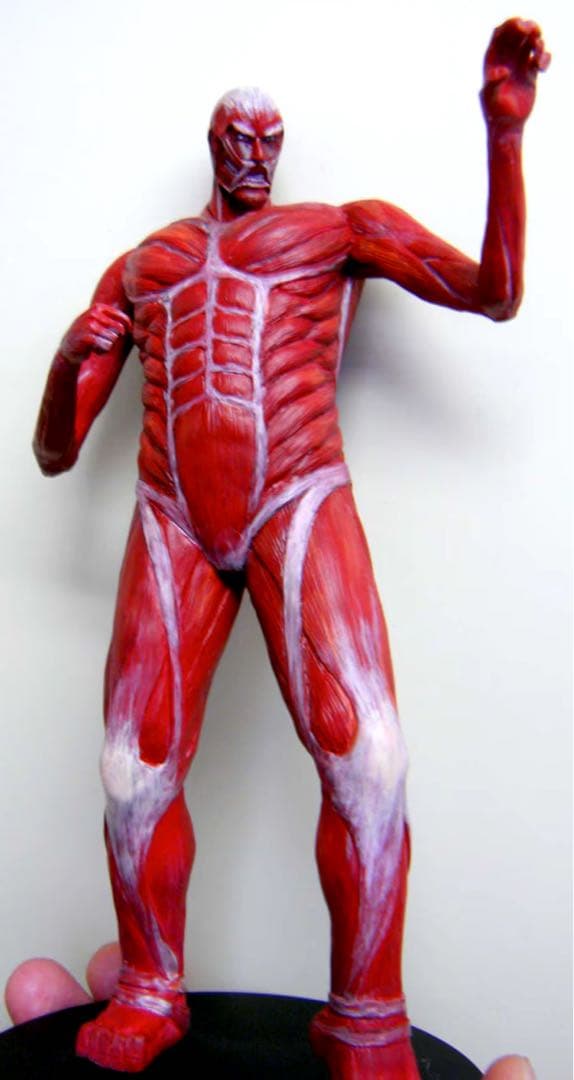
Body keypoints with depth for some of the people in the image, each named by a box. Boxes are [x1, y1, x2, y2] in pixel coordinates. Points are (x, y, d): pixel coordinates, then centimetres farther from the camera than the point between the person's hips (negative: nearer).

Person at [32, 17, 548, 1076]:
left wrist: (505, 133, -6)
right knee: (133, 773, -4)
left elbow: (495, 292, 3)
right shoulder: (138, 265, 23)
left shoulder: (341, 226, 17)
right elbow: (55, 453, 17)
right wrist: (66, 368, -5)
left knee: (365, 758, -18)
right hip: (172, 523, 3)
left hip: (298, 507, -2)